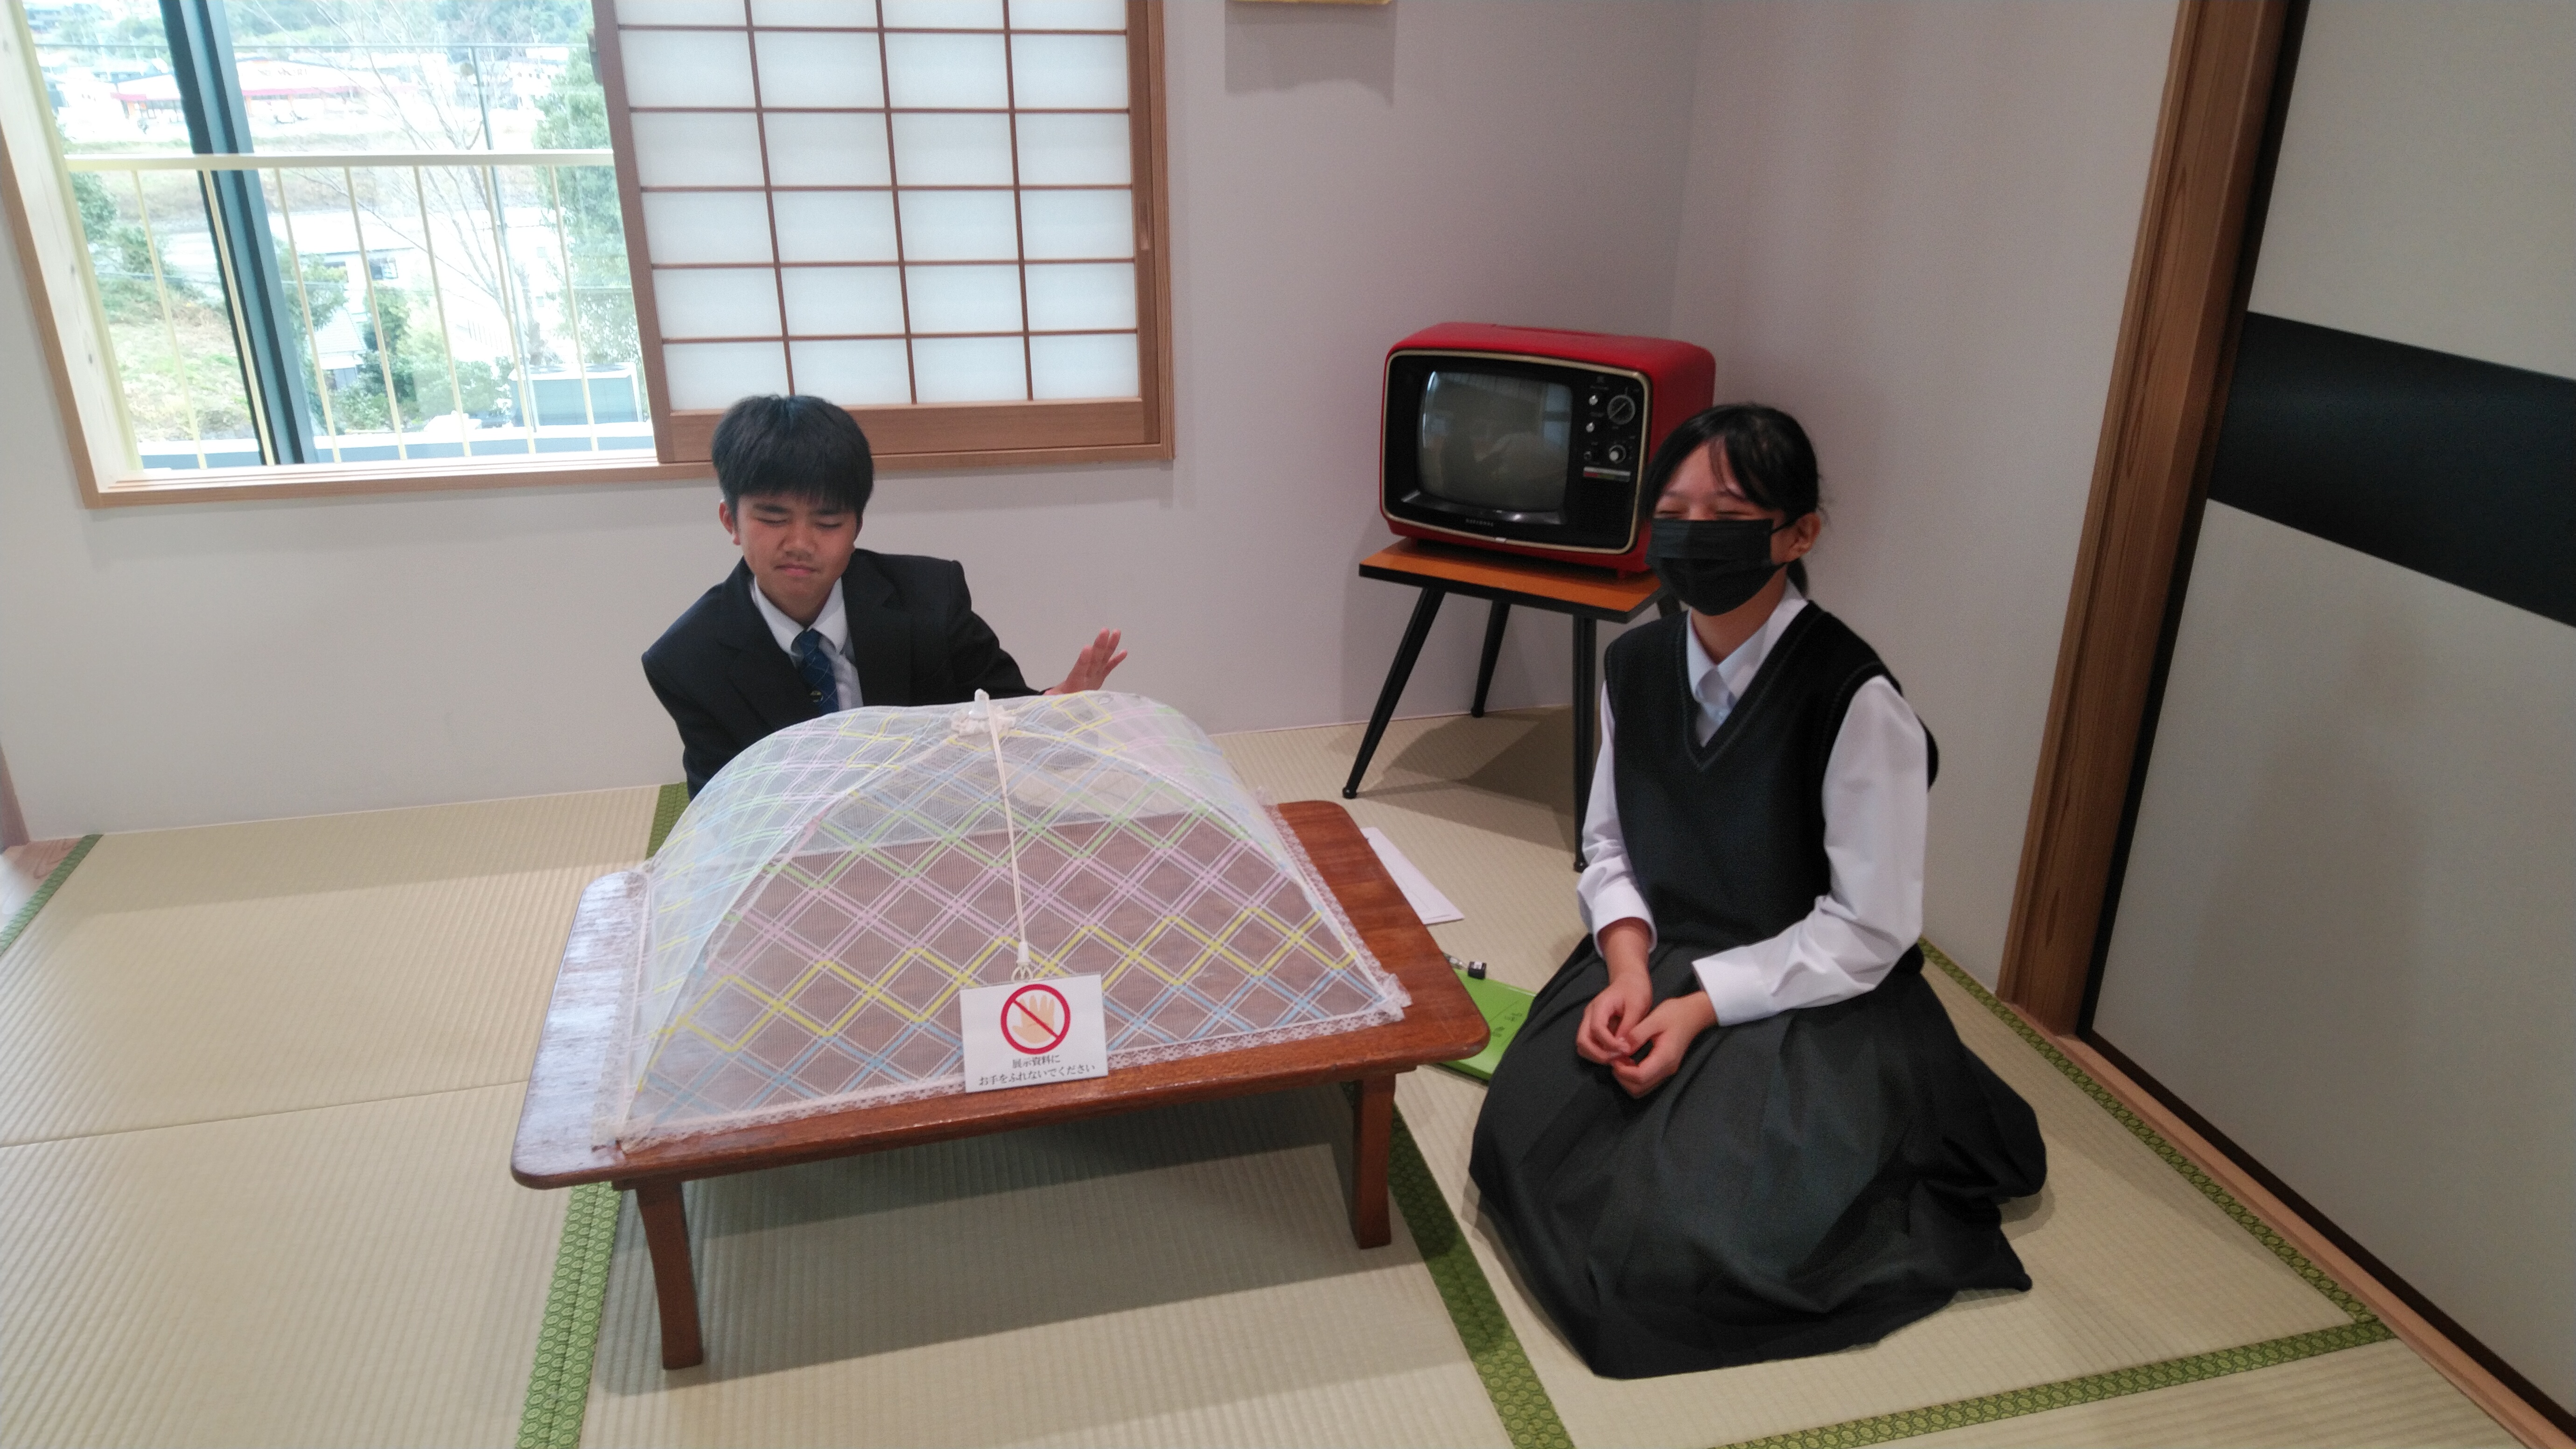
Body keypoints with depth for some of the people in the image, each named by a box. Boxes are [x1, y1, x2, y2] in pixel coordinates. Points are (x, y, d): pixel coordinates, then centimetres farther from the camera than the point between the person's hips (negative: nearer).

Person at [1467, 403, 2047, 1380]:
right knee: (1524, 1140, -12)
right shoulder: (1637, 665, -1)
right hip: (1659, 960, 5)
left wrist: (1703, 1003, -20)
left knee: (1681, 1228, -18)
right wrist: (1628, 963, -12)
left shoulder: (1857, 702, -20)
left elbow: (1869, 931, -16)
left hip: (1811, 1000, -5)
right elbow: (1608, 846, 6)